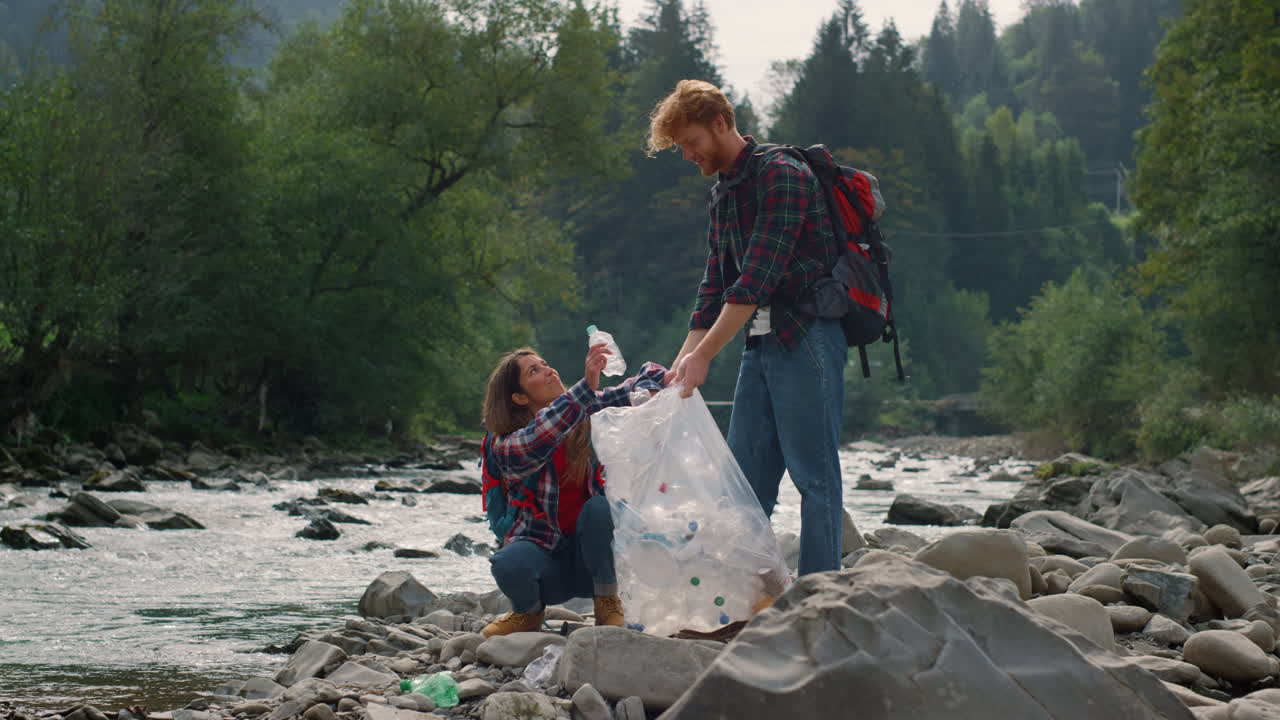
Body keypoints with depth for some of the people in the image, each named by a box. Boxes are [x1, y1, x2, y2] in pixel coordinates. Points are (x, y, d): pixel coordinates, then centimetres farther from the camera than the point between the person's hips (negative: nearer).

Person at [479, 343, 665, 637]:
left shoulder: (590, 410, -2)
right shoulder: (505, 446, -10)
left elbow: (650, 374, 3)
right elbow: (536, 443, -34)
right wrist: (587, 385, -43)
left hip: (591, 553, 2)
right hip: (545, 552, -1)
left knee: (600, 507, -30)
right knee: (510, 565, -34)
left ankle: (608, 603, -9)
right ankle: (529, 611, 2)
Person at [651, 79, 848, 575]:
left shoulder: (782, 176, -13)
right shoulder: (723, 194, 16)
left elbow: (759, 277, -21)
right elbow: (715, 286, 16)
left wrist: (703, 355, -24)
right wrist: (681, 363, 5)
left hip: (806, 337, -9)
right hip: (760, 343, 9)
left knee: (813, 474, -7)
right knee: (746, 475, 6)